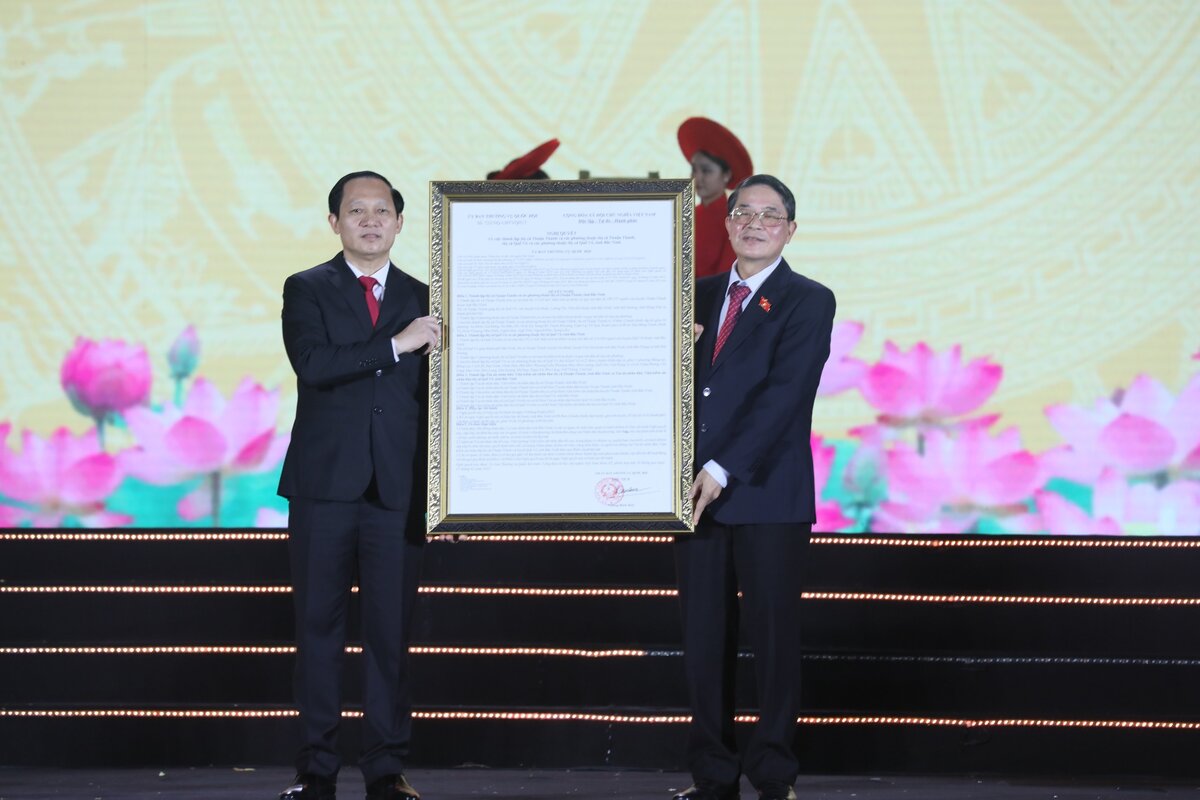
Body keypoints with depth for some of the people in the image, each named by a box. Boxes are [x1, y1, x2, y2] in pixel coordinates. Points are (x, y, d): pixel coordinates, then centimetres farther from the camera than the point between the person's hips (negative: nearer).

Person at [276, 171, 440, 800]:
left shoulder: (423, 298, 12)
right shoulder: (307, 290, 5)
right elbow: (312, 363, -14)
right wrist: (396, 345, -17)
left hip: (397, 490, 1)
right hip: (323, 487, -1)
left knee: (391, 630, 2)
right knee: (319, 626, 3)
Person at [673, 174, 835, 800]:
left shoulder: (808, 302, 0)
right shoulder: (701, 296, 16)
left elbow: (784, 392, -11)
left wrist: (723, 469, -19)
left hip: (767, 494, -4)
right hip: (697, 491, 5)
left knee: (773, 633, 0)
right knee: (704, 637, 5)